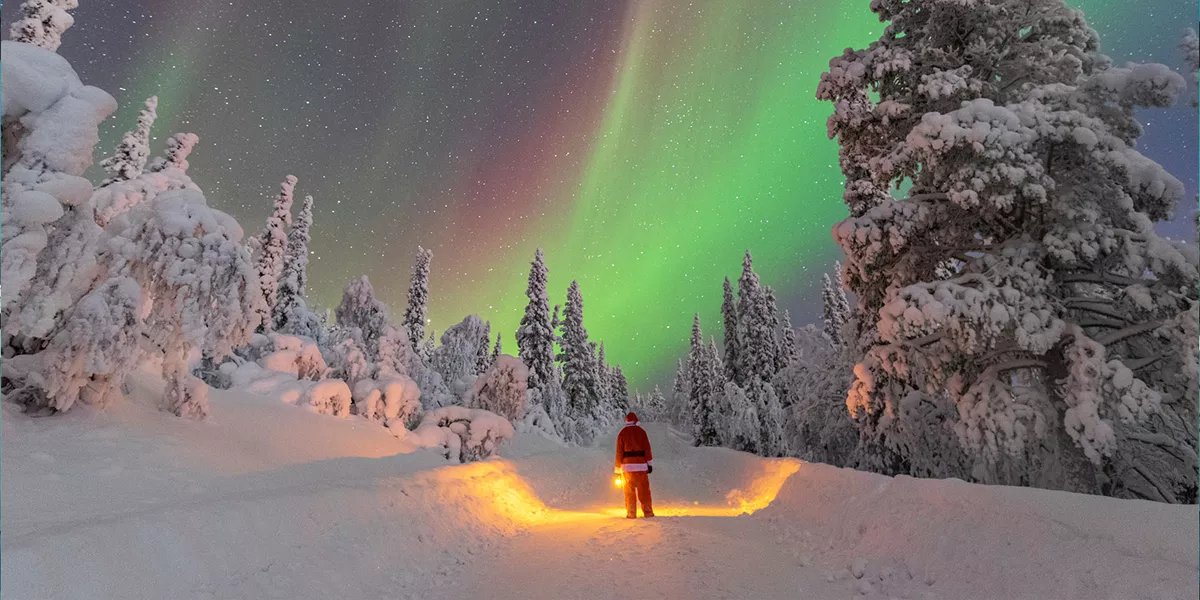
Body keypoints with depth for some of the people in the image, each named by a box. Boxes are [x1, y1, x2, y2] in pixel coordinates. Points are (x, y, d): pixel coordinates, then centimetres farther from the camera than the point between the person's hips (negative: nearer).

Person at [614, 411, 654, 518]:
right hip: (641, 465, 0)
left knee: (629, 491, 7)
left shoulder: (622, 433, 3)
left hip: (627, 466, 0)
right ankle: (648, 512, 9)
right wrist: (650, 464, 4)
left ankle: (631, 513, 6)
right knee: (644, 490, 8)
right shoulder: (641, 431, 3)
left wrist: (617, 469, 7)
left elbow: (619, 451, 2)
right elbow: (647, 448, 0)